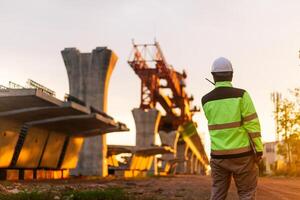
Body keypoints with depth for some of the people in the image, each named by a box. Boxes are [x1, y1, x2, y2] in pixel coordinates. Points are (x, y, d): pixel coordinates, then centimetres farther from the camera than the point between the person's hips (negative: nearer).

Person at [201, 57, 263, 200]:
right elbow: (252, 124, -11)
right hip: (241, 154, -3)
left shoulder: (206, 100, -1)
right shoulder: (241, 95, -10)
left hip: (218, 154, 3)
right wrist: (259, 149, -4)